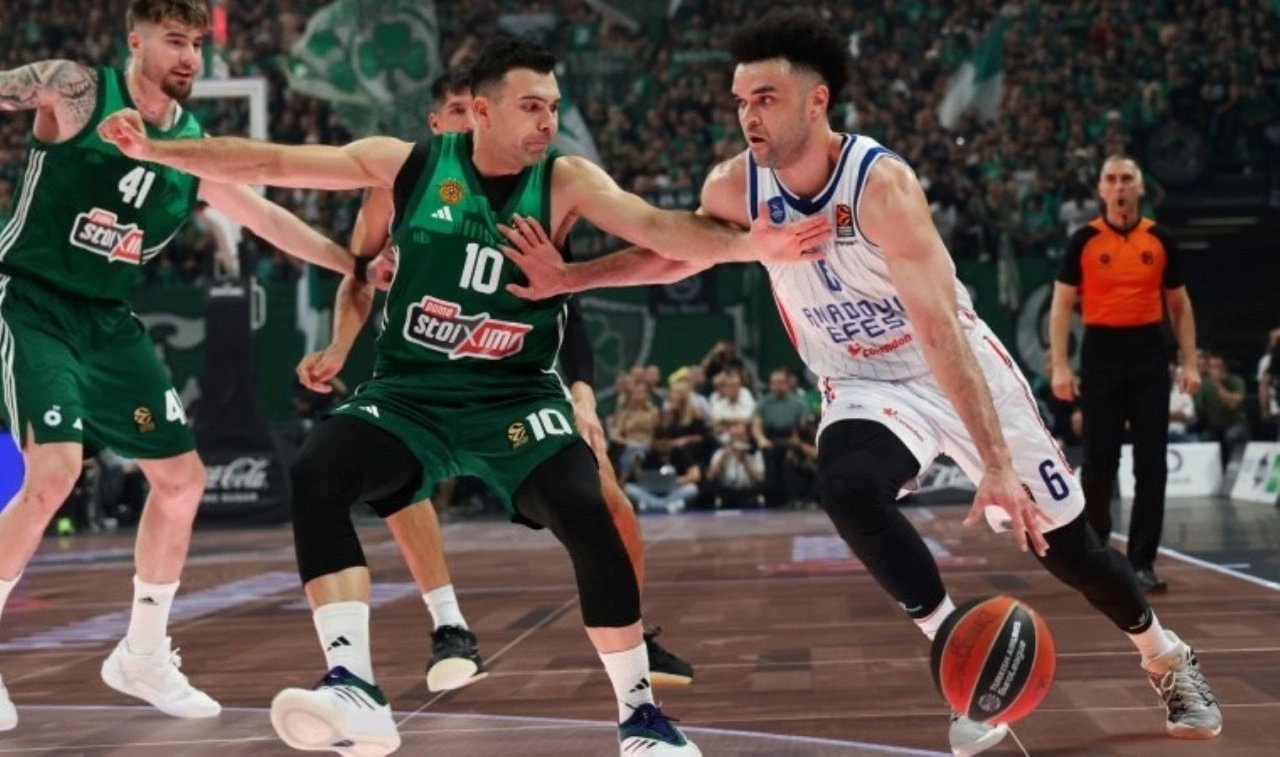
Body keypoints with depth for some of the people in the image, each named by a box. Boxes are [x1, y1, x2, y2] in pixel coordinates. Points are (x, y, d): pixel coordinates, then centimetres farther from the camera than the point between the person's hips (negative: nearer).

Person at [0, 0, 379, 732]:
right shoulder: (75, 91, -11)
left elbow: (267, 218, 11)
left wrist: (357, 266, 6)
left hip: (109, 318, 7)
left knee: (182, 479, 6)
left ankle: (143, 656, 23)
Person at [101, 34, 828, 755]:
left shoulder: (566, 180, -6)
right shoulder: (409, 163, -3)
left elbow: (655, 225, -22)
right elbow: (270, 163, 0)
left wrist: (744, 244, -40)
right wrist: (154, 148, -4)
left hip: (516, 397, -1)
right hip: (409, 391, 1)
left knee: (586, 514, -23)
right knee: (316, 473, -25)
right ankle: (354, 686, -26)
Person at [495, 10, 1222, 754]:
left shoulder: (881, 182, -30)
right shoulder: (735, 187, -14)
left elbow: (939, 330, -34)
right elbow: (676, 254, 8)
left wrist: (997, 464, -38)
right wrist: (568, 277, -6)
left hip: (961, 371, -3)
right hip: (863, 386, 3)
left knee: (1062, 540, 4)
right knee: (848, 487, -31)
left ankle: (1169, 658, 35)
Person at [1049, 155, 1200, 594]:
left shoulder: (1160, 240, 6)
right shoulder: (1084, 240, 0)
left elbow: (1179, 305, 11)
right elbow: (1062, 305, 0)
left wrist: (1189, 363, 3)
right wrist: (1060, 367, -9)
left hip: (1148, 354, 2)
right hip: (1102, 352, -2)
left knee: (1152, 462, -1)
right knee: (1099, 460, 2)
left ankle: (1142, 562, 5)